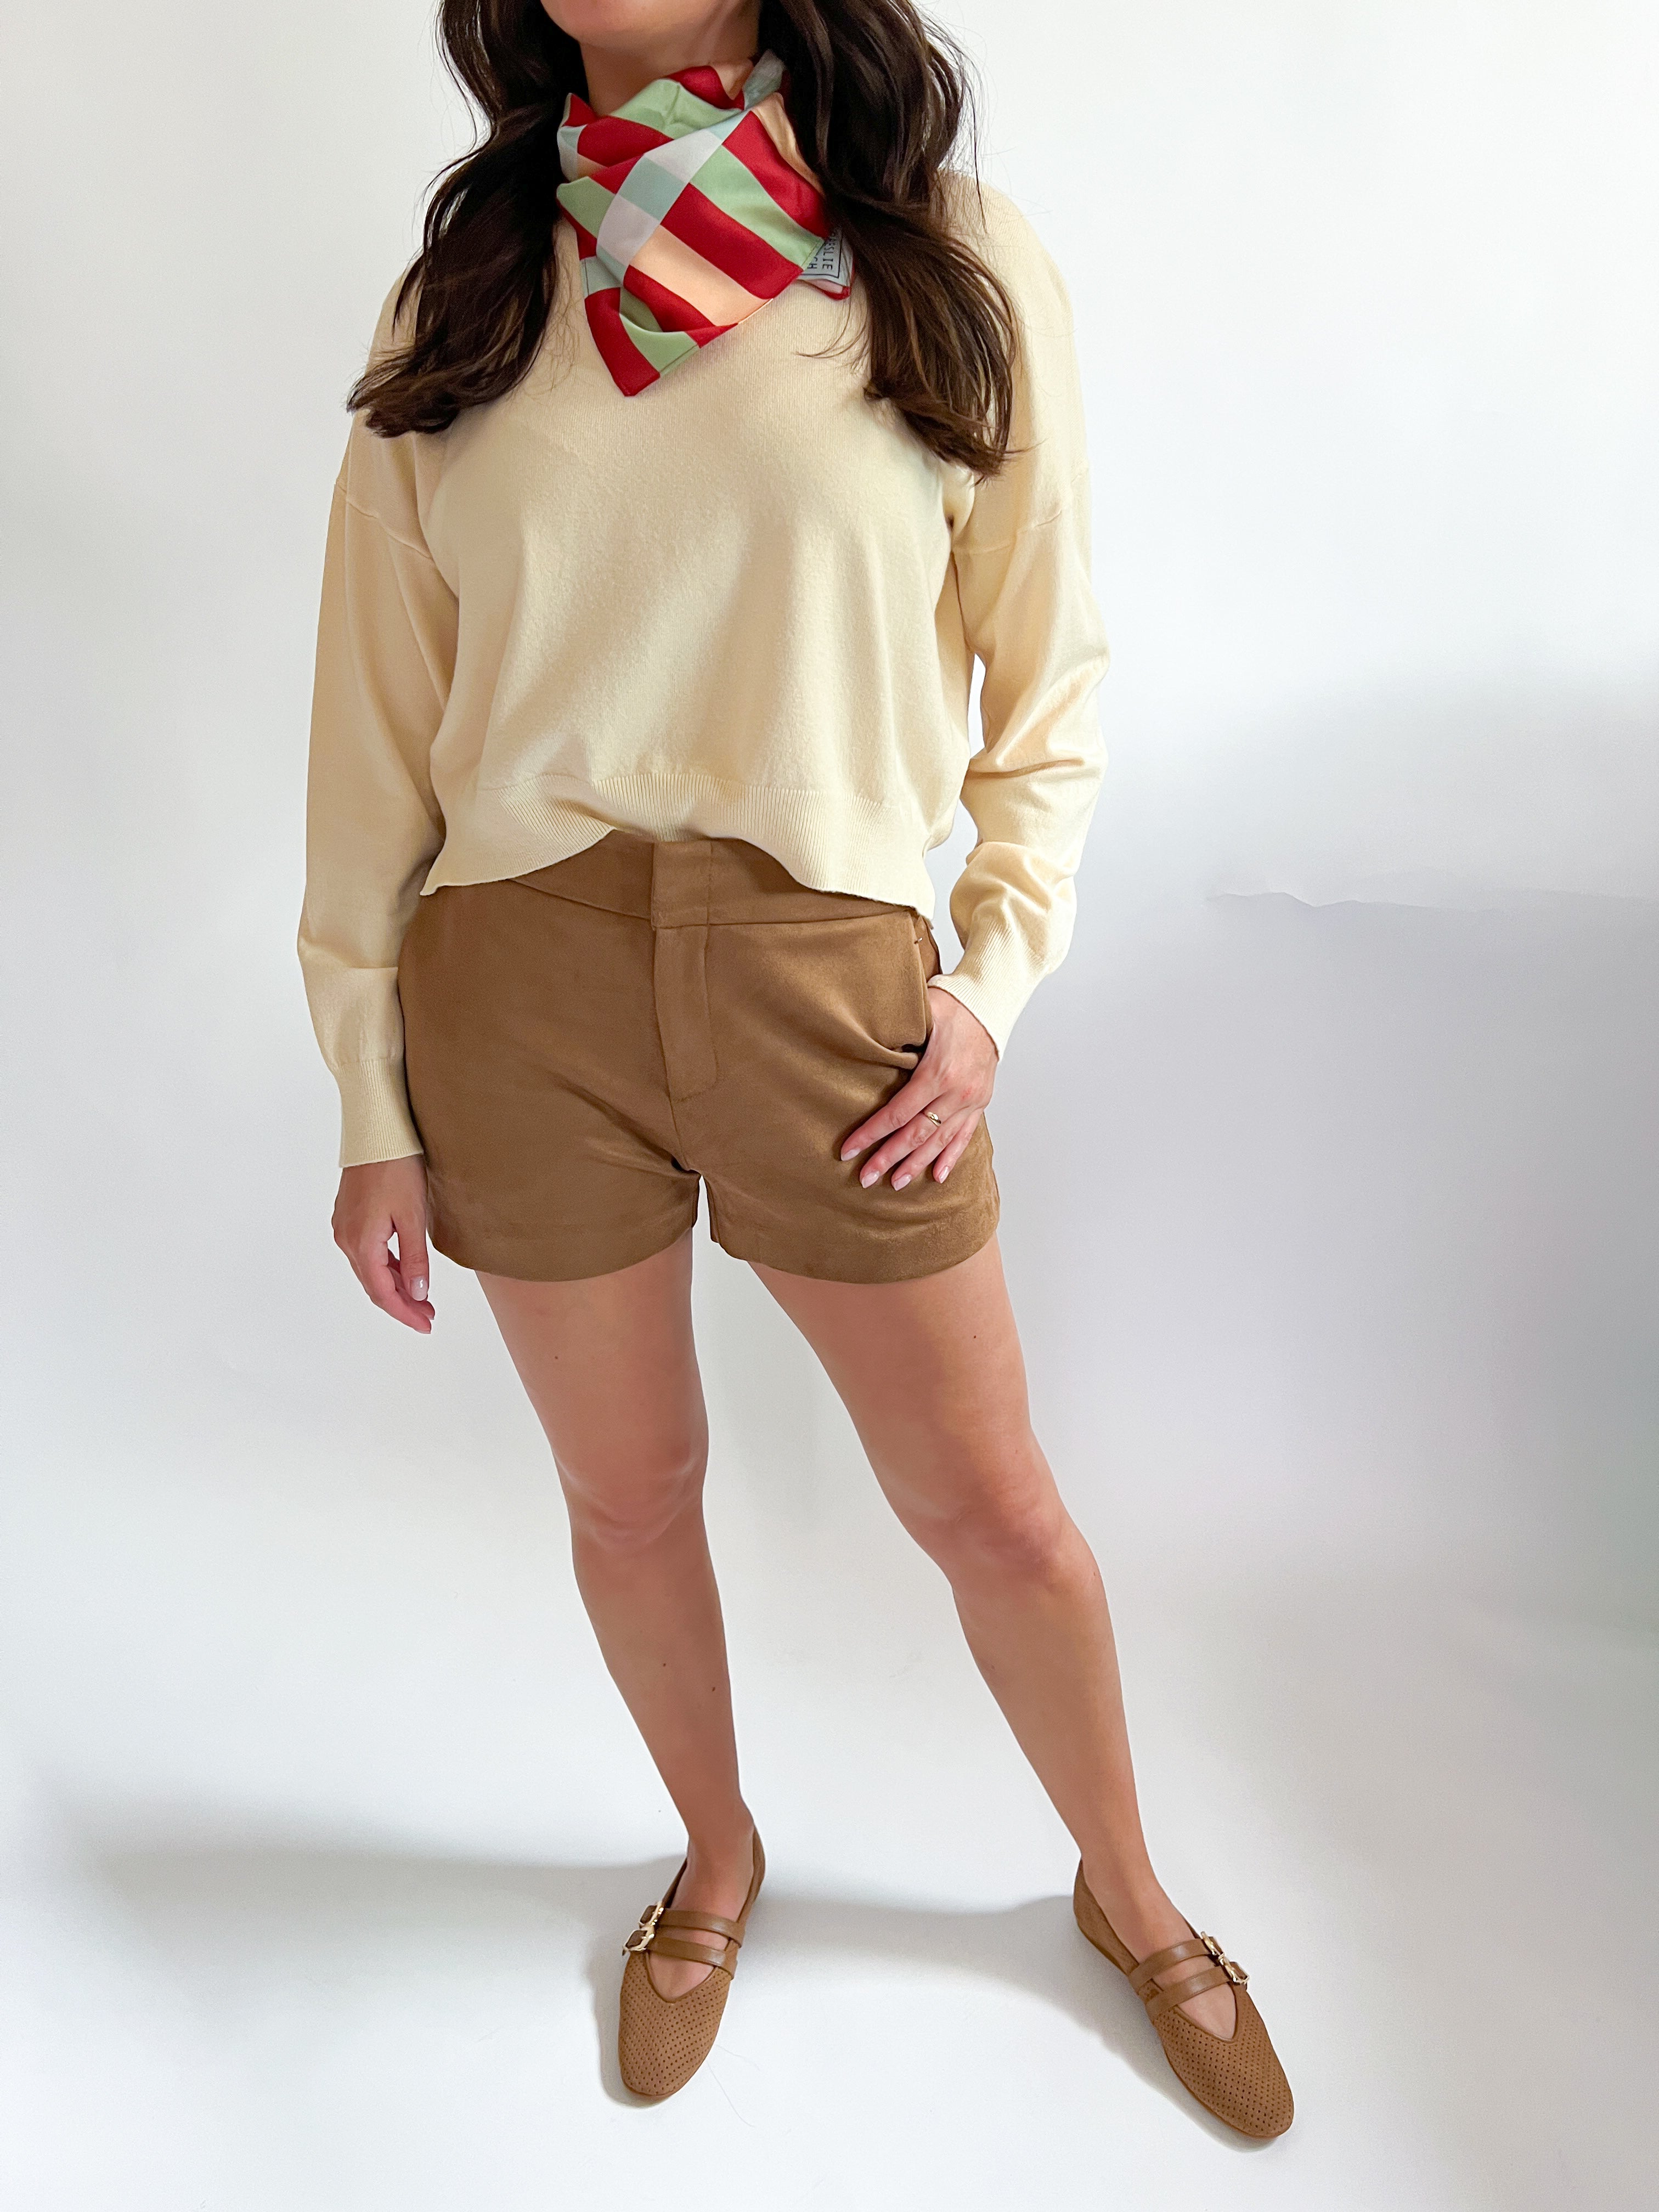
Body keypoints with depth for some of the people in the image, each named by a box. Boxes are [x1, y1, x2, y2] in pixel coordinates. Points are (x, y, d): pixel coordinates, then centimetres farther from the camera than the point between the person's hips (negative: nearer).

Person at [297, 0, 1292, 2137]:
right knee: (627, 1493, 16)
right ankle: (718, 1857, 46)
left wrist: (995, 977, -6)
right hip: (519, 987, 2)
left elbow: (1047, 686, 6)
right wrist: (374, 1103, 4)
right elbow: (378, 731, 5)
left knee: (993, 1509, 10)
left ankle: (1129, 1894, 39)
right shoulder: (461, 295, 5)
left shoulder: (964, 271, 1)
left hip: (830, 986, -1)